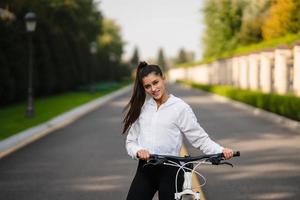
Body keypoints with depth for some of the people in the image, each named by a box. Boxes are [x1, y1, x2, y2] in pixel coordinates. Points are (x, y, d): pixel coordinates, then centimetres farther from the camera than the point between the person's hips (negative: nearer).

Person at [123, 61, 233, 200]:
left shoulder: (180, 107, -5)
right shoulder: (141, 108, 8)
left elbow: (200, 138, -6)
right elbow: (131, 141, 9)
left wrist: (221, 151, -23)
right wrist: (138, 151, -14)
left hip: (170, 170, -4)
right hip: (145, 169, 4)